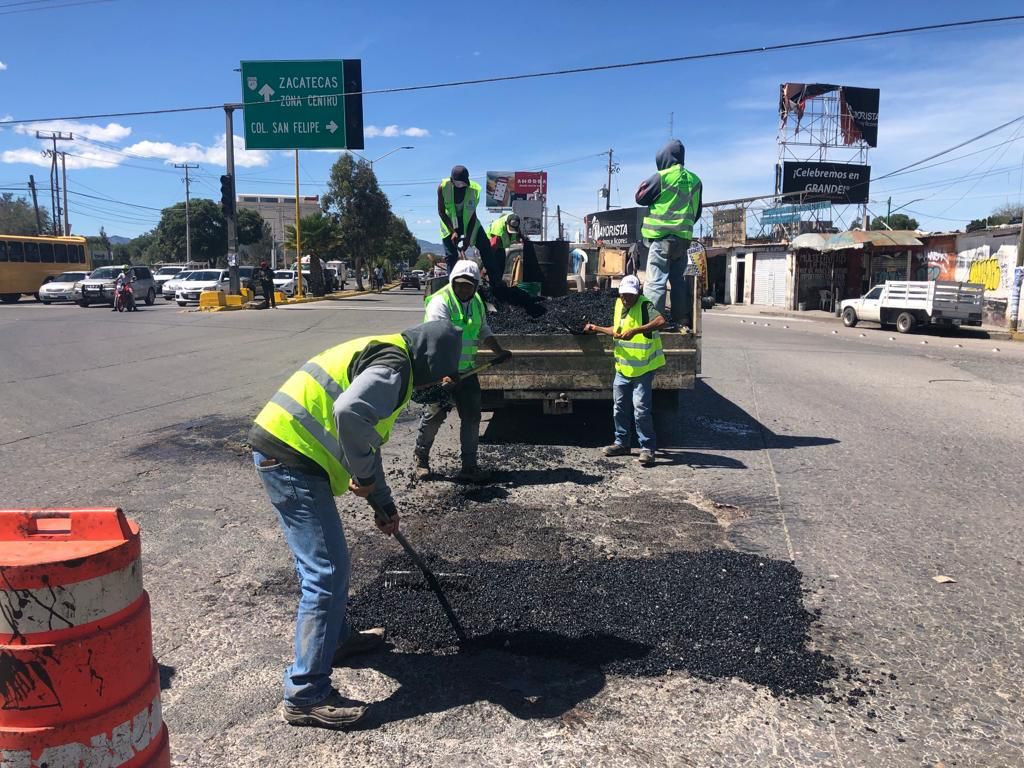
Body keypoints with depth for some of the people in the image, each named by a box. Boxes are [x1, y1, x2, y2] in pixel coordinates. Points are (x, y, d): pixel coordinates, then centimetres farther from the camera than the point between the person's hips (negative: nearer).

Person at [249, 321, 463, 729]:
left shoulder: (382, 356, 21)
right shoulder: (394, 363, -12)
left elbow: (367, 437, 29)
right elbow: (350, 413, -33)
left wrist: (384, 504, 33)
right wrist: (364, 476, -16)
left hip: (281, 452, 11)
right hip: (292, 459, -11)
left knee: (323, 562, 24)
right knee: (327, 572, -5)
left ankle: (335, 638, 43)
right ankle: (306, 696, 3)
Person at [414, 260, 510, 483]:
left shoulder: (477, 302, 10)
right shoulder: (440, 302, -16)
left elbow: (484, 331, 23)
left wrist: (499, 351, 10)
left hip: (466, 370, 7)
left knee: (472, 416, 4)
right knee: (435, 414, 0)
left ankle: (469, 466, 12)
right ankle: (421, 458, 23)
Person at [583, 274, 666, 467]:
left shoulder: (645, 306, -15)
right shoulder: (619, 304, 8)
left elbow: (661, 322, -35)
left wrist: (636, 330, -38)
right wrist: (597, 329, 17)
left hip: (643, 368, -8)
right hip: (623, 367, 8)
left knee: (641, 408, -8)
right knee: (620, 407, 14)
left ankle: (647, 448, 2)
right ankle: (622, 443, 28)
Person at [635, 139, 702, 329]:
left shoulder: (662, 177, -8)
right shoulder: (694, 180, 10)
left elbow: (640, 198, 1)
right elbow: (697, 211, 18)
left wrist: (645, 183, 17)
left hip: (662, 237, -6)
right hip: (683, 238, 6)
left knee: (656, 281, -7)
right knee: (680, 281, 11)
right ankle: (683, 321, 12)